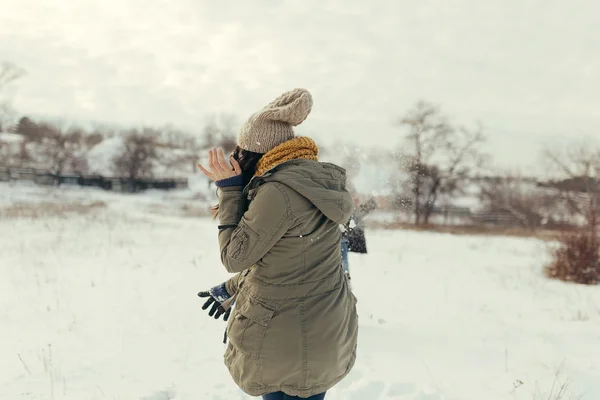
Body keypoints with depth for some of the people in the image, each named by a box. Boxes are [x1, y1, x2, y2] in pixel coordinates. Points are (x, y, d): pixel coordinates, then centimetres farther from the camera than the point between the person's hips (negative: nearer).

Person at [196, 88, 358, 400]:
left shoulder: (279, 192, -24)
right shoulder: (320, 183, 4)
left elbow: (235, 256, -13)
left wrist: (229, 190, -6)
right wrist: (232, 290, 21)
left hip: (286, 340, -8)